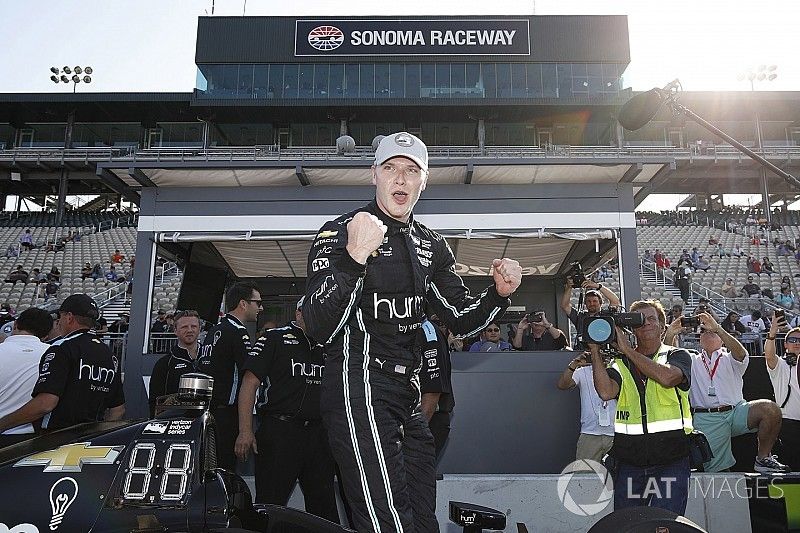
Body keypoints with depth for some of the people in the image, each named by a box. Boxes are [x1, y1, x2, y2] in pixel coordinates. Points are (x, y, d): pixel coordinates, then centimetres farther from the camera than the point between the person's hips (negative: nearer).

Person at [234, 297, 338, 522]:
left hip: (319, 434, 5)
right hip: (279, 431, -5)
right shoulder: (275, 338, 1)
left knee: (325, 508, 12)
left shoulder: (326, 345, 16)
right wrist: (245, 431, -15)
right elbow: (250, 383, -7)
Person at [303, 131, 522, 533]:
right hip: (358, 390, -7)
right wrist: (355, 255, -32)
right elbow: (320, 329, -18)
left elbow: (461, 321, 18)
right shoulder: (339, 232, -6)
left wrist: (499, 293, -2)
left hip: (407, 395, 7)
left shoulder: (430, 245, 13)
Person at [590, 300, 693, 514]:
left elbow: (667, 378, -17)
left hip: (671, 459, -2)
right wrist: (595, 350, -11)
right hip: (629, 461, 2)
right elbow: (606, 391, -9)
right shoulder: (620, 362, 10)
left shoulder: (678, 356, 7)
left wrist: (627, 349, -12)